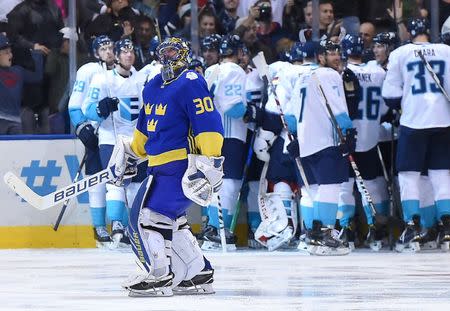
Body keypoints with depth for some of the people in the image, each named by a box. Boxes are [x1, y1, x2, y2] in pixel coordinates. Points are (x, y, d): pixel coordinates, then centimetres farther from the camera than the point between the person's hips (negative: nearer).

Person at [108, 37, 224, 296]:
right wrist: (130, 151, 33)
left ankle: (160, 277, -9)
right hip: (162, 166, 9)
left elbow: (209, 123, -20)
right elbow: (145, 127, 32)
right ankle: (199, 275, 19)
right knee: (171, 221, 11)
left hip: (182, 165, -9)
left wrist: (209, 162, -26)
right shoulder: (153, 87, 16)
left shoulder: (191, 84, -13)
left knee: (149, 214, -14)